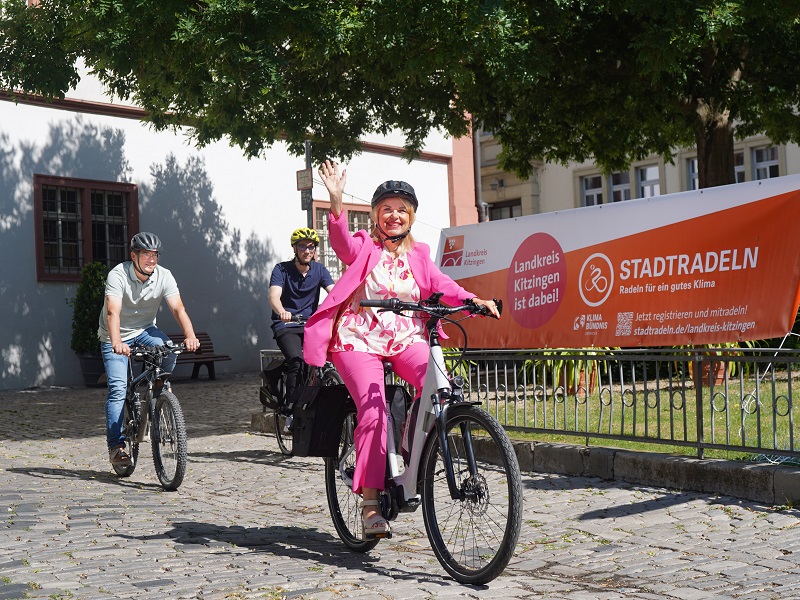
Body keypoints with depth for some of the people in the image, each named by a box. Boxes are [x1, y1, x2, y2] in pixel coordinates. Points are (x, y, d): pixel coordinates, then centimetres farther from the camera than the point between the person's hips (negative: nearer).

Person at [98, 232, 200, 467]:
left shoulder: (164, 276, -14)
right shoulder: (118, 275, -24)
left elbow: (178, 308, -24)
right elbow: (113, 312, -36)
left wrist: (190, 335, -42)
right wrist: (117, 343, -53)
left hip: (145, 329, 3)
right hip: (116, 335, -3)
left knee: (169, 352, -29)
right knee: (118, 388, -14)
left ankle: (157, 397, -3)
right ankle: (116, 446, -5)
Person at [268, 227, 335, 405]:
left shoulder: (319, 270, 7)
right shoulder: (282, 269, -2)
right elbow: (274, 296, -19)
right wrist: (282, 312, -43)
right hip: (286, 326, -3)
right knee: (296, 362, -29)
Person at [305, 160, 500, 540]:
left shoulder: (418, 255, 14)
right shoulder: (364, 247, 3)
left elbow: (441, 285, 1)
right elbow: (340, 238, -19)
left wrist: (473, 300, -18)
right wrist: (336, 201, -37)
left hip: (405, 338, 3)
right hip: (360, 338, -3)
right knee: (374, 411, -21)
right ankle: (370, 503, -14)